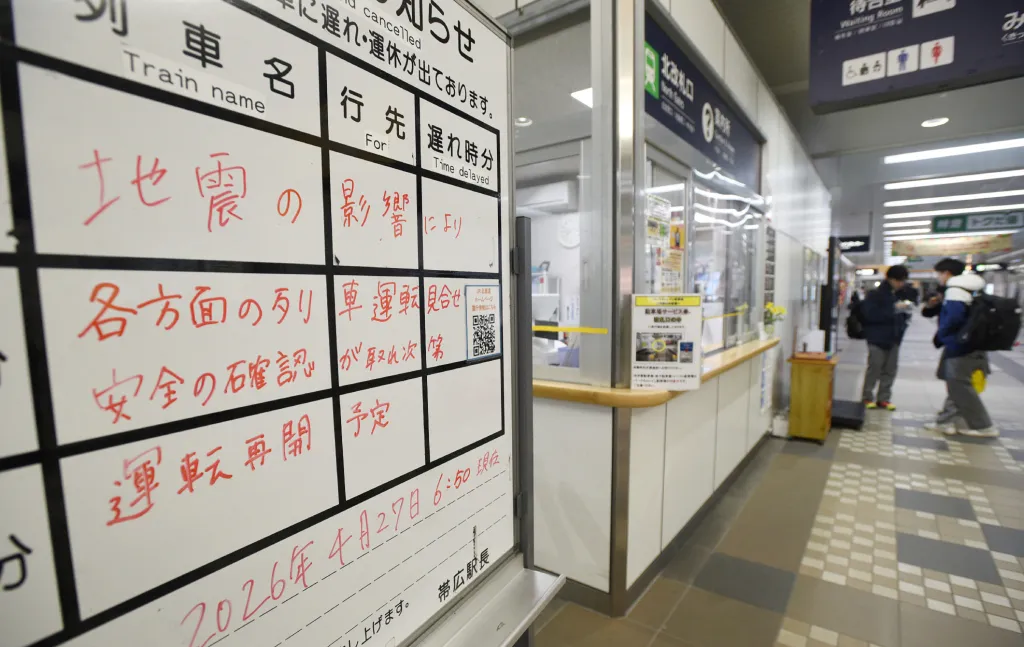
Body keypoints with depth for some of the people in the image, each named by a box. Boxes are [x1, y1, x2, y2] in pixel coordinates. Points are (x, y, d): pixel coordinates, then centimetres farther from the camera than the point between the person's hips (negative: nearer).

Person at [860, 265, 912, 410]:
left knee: (890, 370, 7)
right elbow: (870, 314, -18)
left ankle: (884, 398, 16)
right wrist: (893, 309, -19)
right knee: (874, 368, -4)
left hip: (894, 338, 6)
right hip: (877, 338, -6)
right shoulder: (876, 294, -8)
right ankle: (867, 397, 7)